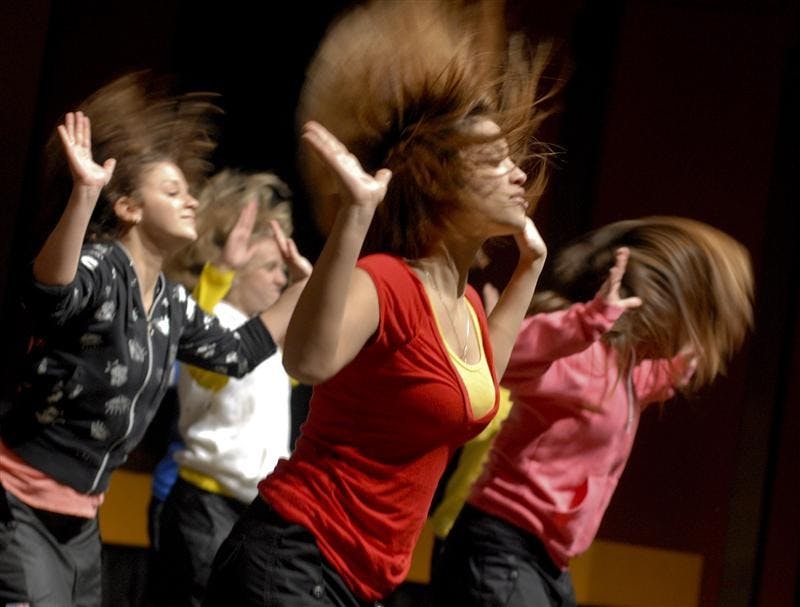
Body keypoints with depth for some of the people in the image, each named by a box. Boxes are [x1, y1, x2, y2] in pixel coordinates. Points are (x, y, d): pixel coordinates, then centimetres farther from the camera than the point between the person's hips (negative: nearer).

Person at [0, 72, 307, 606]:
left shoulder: (171, 303, 9)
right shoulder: (99, 268, -18)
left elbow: (240, 353, 25)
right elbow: (49, 295, -41)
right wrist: (84, 194, -55)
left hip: (80, 520, 9)